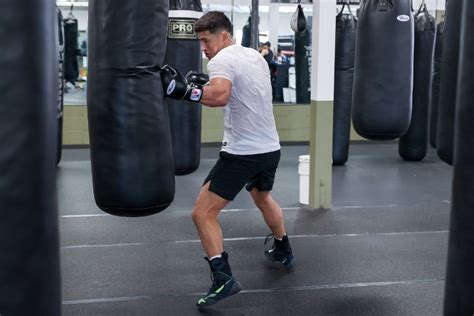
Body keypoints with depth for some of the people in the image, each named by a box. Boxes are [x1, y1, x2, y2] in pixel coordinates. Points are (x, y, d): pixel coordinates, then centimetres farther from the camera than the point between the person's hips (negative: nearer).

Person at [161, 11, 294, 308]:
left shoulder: (222, 60, -13)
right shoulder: (256, 56, 13)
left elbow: (220, 96, -33)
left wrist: (185, 89, -28)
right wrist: (204, 85, 17)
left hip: (242, 153, -8)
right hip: (270, 148, 9)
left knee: (203, 213, -4)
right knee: (263, 197, 34)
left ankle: (223, 279, -10)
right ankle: (283, 250, 48)